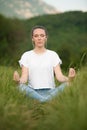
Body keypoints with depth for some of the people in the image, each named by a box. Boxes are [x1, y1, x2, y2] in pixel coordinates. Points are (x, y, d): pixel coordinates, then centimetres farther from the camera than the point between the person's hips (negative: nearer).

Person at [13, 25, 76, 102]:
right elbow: (24, 78, -1)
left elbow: (59, 76, 0)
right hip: (33, 92, 0)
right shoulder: (26, 55, 9)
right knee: (21, 86, -34)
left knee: (65, 85, -30)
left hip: (50, 91, 1)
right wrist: (18, 80, -26)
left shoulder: (53, 55, 10)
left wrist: (68, 78, -23)